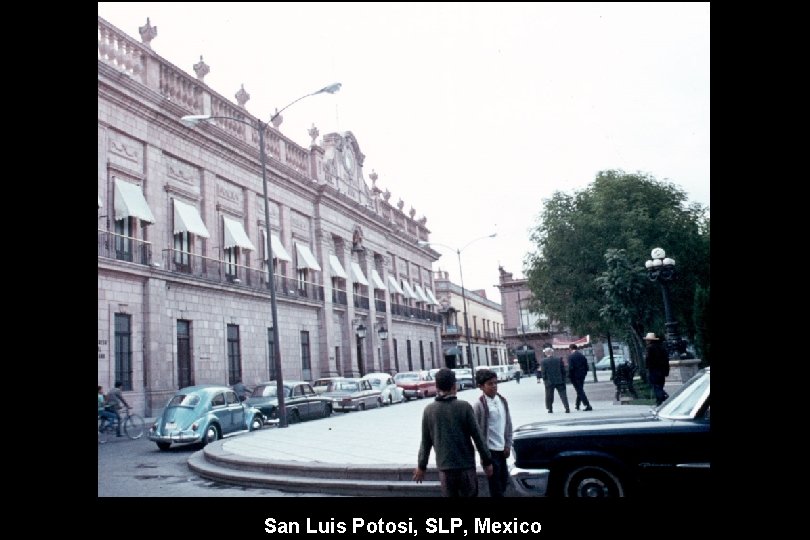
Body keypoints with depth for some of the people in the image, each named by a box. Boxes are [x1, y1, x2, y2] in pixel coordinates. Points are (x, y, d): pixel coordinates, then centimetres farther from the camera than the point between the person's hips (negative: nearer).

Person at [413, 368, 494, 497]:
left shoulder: (429, 410, -2)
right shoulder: (464, 407, -10)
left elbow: (426, 441, 3)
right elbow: (477, 437, -7)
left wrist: (421, 466, 14)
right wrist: (487, 461, 3)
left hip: (444, 467, 2)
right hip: (466, 465, -2)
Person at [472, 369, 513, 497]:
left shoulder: (503, 401, 4)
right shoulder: (479, 405, -14)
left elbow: (508, 424, 11)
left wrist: (508, 445, 8)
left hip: (502, 448, 6)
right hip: (489, 450, -6)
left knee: (504, 480, 14)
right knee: (495, 483, -1)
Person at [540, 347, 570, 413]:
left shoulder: (543, 361, -6)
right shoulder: (559, 359, 0)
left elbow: (543, 372, -6)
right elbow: (563, 370, 2)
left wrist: (545, 379, 7)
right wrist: (563, 378, 10)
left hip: (549, 381, -1)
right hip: (560, 381, 1)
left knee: (549, 396, 11)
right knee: (563, 395, 3)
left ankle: (550, 409, 15)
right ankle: (567, 408, -4)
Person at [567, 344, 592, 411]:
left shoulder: (571, 357, -12)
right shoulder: (583, 356, 6)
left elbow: (570, 368, -17)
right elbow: (586, 367, 7)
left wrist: (571, 377, -8)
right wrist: (584, 374, 15)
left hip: (575, 376, -6)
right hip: (582, 376, 6)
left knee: (580, 391, -3)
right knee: (580, 391, 18)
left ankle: (588, 406, -9)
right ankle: (577, 405, 30)